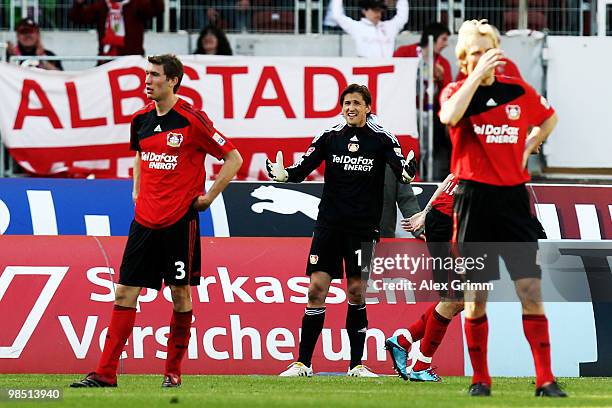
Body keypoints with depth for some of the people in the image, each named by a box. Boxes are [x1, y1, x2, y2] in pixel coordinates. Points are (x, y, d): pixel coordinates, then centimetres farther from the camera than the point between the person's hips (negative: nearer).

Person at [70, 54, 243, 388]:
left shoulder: (192, 120, -10)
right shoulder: (141, 119, 8)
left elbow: (233, 158, -5)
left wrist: (208, 196, -6)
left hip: (180, 220, -5)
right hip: (145, 219, 5)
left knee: (180, 292, 2)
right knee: (125, 291, -1)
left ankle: (173, 371, 14)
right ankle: (105, 373, -3)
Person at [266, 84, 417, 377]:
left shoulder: (382, 139, -1)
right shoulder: (329, 137, 4)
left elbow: (402, 170, -10)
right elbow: (302, 169, 2)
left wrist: (408, 171, -34)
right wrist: (282, 174, -19)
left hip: (363, 228, -1)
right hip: (329, 224, 1)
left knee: (356, 292, -1)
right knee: (316, 289, -4)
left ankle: (356, 364, 7)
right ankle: (303, 363, 0)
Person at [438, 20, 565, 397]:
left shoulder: (520, 92, 5)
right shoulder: (457, 92, -1)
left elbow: (549, 118, 26)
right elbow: (450, 116, -26)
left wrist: (528, 149, 13)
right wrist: (478, 75, -24)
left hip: (513, 197, 2)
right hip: (474, 199, -2)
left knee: (531, 289, -5)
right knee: (475, 295, 2)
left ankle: (545, 379, -3)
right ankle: (480, 379, 12)